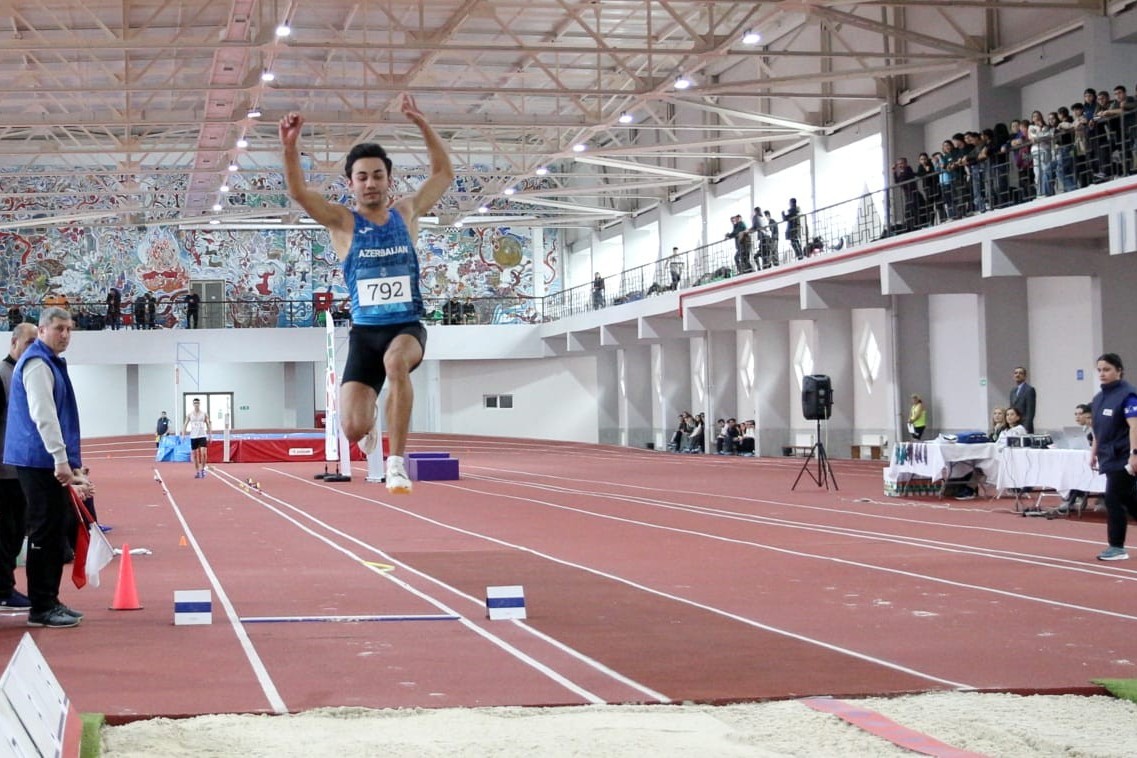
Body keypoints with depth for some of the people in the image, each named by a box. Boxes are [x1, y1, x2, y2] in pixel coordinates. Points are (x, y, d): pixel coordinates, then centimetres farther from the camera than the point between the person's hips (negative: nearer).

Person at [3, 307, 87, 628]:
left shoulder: (49, 362, 19)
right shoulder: (37, 363, -13)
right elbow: (43, 415, -22)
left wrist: (66, 459, 26)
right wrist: (60, 458, -26)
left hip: (46, 463, 10)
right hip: (40, 461, -10)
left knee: (54, 532, 12)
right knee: (44, 532, -7)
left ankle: (49, 601, 19)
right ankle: (41, 607, -3)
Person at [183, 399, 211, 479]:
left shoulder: (204, 414, 4)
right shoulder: (189, 414, 4)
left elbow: (208, 425, 7)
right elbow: (185, 424, 5)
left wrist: (209, 435, 2)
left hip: (202, 436, -1)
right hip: (193, 437, 1)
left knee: (204, 453, -16)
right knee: (195, 455, 5)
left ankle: (202, 469, -1)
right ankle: (197, 471, 13)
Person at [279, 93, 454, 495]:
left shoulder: (406, 213, 9)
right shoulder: (343, 222, 3)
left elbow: (444, 173, 12)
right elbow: (298, 192, -9)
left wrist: (422, 124, 2)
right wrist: (290, 147, -25)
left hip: (409, 325, 0)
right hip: (365, 330, 0)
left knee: (396, 361, -38)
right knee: (353, 429, -12)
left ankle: (397, 460, -26)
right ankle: (369, 428, 30)